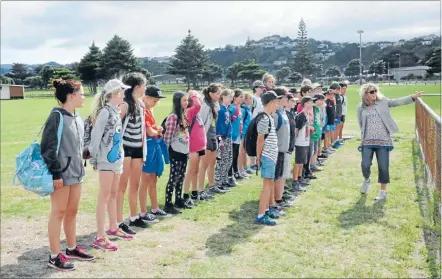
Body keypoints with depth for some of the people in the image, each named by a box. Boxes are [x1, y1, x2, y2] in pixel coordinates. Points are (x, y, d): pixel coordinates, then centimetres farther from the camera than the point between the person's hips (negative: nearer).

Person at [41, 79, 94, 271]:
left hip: (75, 172, 8)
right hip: (62, 173, -8)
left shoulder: (77, 117, 10)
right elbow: (48, 147, -17)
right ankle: (54, 256, 9)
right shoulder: (57, 117, -14)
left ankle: (72, 249, 29)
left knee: (72, 211, 16)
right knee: (59, 213, 0)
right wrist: (56, 174, -18)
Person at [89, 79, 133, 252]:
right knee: (104, 196, -5)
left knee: (113, 195, 17)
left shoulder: (116, 111, 13)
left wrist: (120, 154, 12)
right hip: (106, 159, -8)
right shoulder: (105, 111, -13)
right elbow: (95, 136, -15)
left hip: (116, 158, 8)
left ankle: (113, 228, 31)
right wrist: (94, 158, -15)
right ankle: (100, 237, -1)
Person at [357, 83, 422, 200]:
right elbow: (361, 125, 11)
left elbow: (398, 102, -3)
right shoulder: (361, 107, 5)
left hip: (383, 141, 0)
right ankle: (366, 179, 30)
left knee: (383, 167, 1)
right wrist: (363, 138, 7)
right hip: (367, 142, 0)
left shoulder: (382, 101, 4)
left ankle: (383, 191, 16)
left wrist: (413, 97, -13)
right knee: (365, 165, -4)